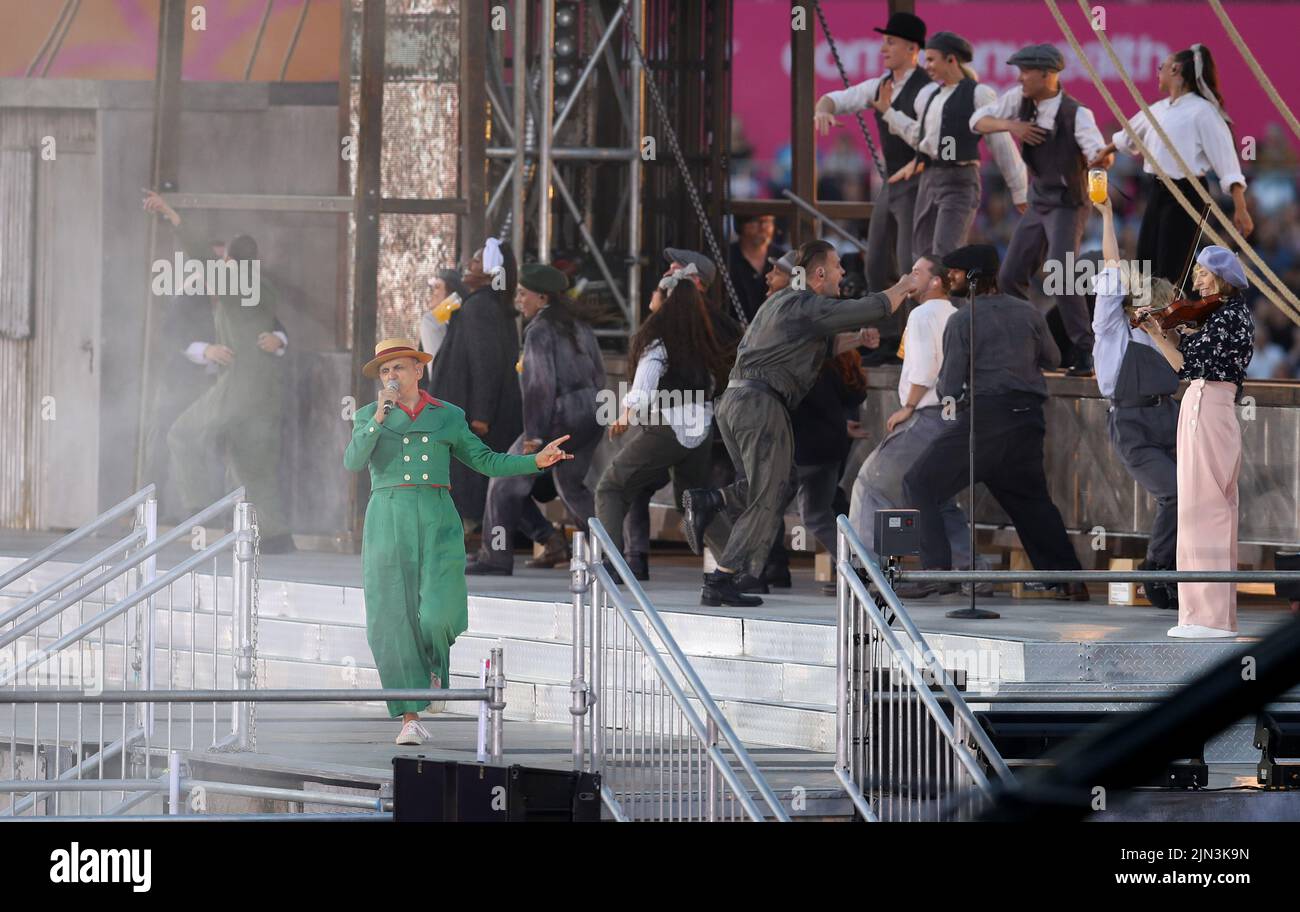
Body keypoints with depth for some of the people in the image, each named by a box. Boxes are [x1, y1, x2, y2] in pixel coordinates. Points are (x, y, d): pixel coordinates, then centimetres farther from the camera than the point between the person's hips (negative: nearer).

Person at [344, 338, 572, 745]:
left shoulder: (447, 417, 11)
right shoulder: (368, 417, 9)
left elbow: (486, 461, 14)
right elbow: (353, 461, -6)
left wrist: (536, 461, 4)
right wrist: (380, 418, -14)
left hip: (437, 521, 0)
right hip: (388, 522, 0)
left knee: (439, 615, -14)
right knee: (394, 619, -7)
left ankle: (432, 666, 23)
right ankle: (411, 718, -3)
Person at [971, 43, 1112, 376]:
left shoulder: (1076, 114, -23)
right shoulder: (1020, 99, -5)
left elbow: (1099, 153, -34)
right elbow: (978, 121, 1)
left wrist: (1102, 157, -59)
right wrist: (1010, 125, -18)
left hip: (1067, 205, -7)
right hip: (1038, 202, 7)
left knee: (1061, 277, -23)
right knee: (1010, 279, 9)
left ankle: (1084, 354, -16)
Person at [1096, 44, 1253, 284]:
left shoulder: (1202, 111, -13)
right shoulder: (1158, 109, 12)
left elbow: (1227, 164, -17)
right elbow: (1128, 136, 33)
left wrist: (1241, 210, -23)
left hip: (1187, 195, -8)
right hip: (1158, 193, 8)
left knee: (1172, 273, -11)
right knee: (1147, 269, 7)